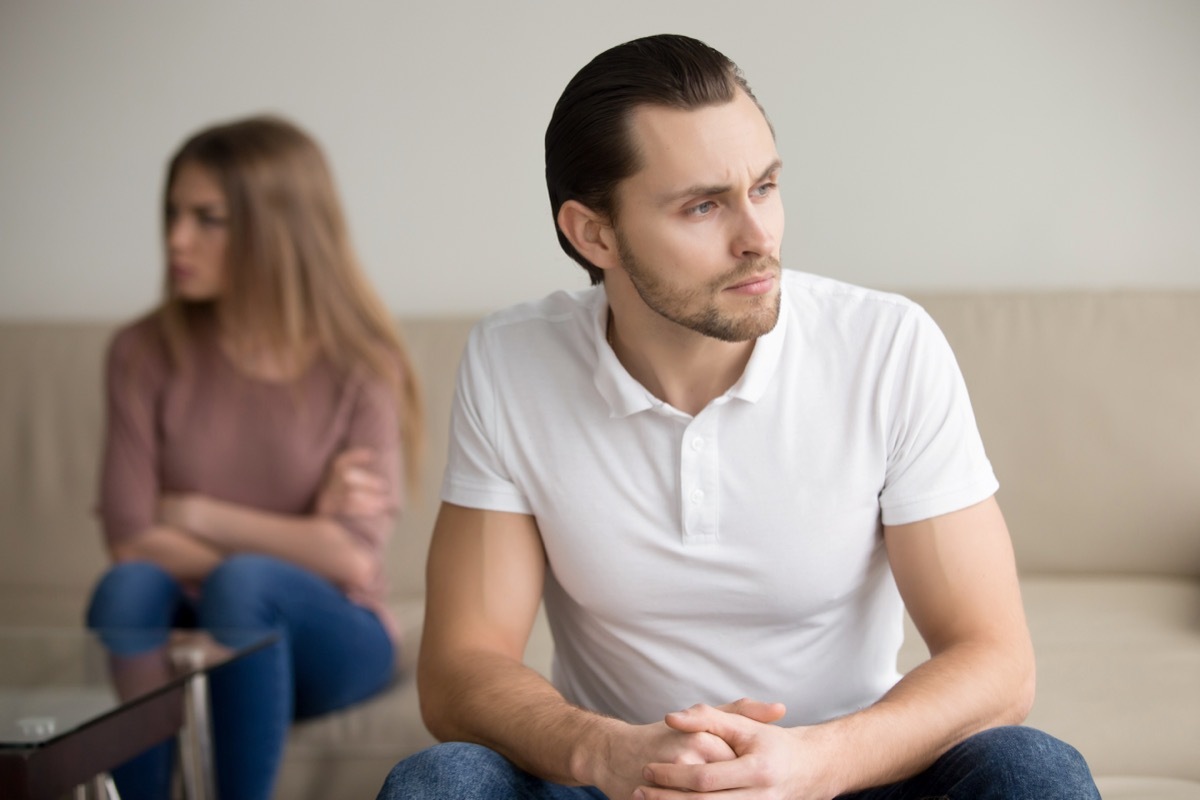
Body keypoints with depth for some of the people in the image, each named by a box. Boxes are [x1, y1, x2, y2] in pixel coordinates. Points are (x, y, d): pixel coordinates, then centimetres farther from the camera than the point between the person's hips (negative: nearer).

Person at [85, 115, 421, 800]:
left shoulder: (360, 366, -8)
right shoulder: (147, 353, -2)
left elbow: (354, 557, -14)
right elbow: (131, 539, -10)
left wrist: (196, 515, -10)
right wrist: (298, 541, -14)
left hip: (327, 640, -2)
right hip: (194, 634, 2)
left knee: (242, 583, -34)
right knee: (131, 584, -31)